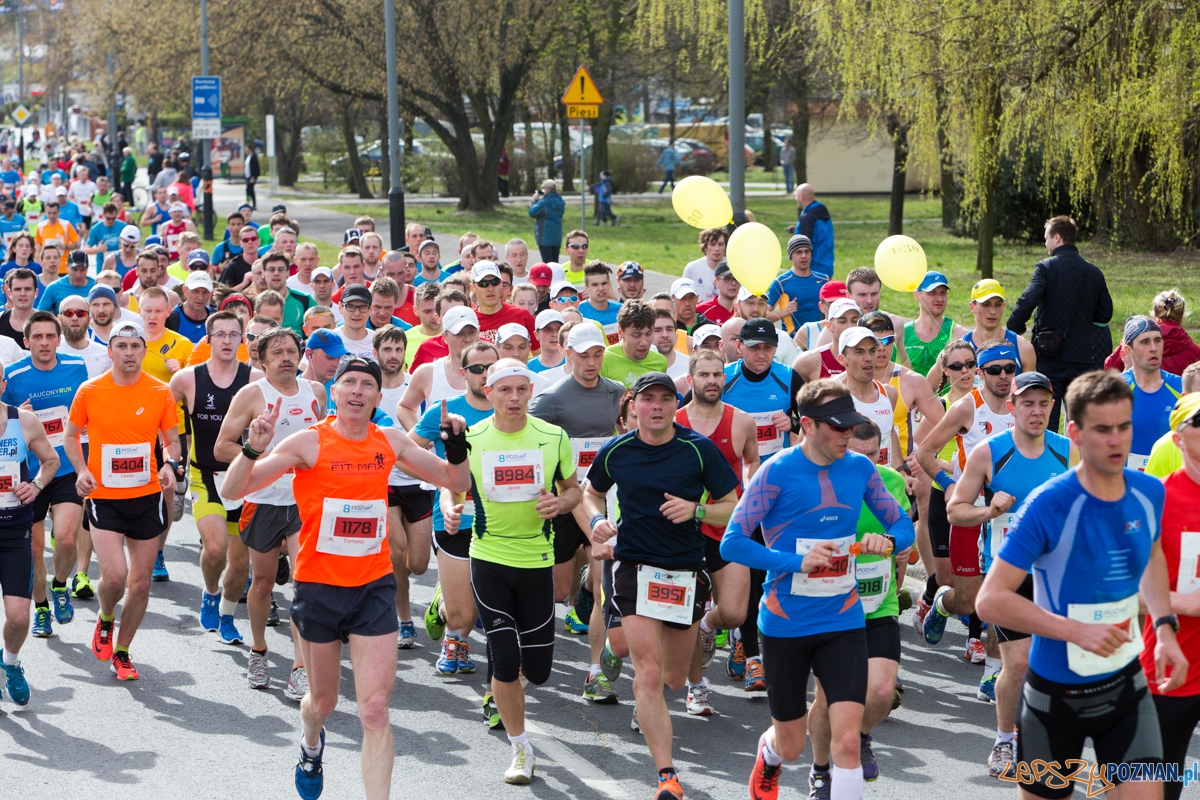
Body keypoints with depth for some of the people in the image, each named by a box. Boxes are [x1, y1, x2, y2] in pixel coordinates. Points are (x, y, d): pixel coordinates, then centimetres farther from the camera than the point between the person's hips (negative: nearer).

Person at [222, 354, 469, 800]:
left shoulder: (390, 442, 3)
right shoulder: (309, 443, -9)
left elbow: (455, 482, 14)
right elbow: (233, 491, -14)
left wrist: (457, 446, -5)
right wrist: (253, 448, -31)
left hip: (374, 587, 2)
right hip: (318, 587, -2)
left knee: (375, 710, -8)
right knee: (323, 702, 16)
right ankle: (311, 745, 52)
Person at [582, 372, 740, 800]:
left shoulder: (700, 449, -6)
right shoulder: (614, 452, -1)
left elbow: (732, 507, 0)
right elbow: (592, 492, 18)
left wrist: (695, 510, -18)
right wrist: (597, 520, -3)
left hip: (687, 570, 1)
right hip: (635, 568, -1)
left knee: (674, 679, 14)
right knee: (649, 676, -13)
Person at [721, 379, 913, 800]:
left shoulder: (860, 468, 0)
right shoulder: (778, 471, -13)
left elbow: (903, 526, 9)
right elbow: (732, 543, -15)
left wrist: (887, 540, -15)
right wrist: (797, 562, -26)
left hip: (843, 622, 2)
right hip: (785, 624, -2)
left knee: (847, 737, -13)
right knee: (790, 746, 14)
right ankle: (768, 753, 51)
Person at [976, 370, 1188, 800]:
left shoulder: (1149, 493, -4)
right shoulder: (1048, 506, -21)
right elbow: (990, 600, -23)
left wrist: (1164, 627, 4)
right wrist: (1077, 631, -31)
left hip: (1125, 684, 4)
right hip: (1056, 691, -4)